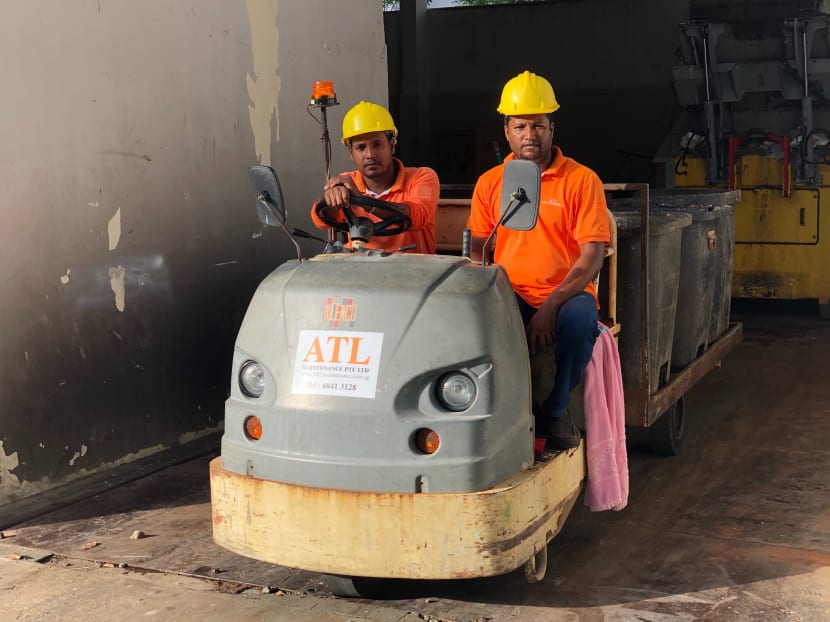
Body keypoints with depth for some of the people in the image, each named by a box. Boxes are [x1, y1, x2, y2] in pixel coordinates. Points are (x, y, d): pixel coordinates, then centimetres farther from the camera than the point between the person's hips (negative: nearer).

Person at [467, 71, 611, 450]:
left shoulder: (582, 180, 0)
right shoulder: (489, 184, 12)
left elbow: (592, 255, -7)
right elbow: (476, 248, 11)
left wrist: (551, 305, -21)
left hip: (565, 295, -2)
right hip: (509, 297, 2)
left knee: (580, 317, -37)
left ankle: (556, 409, -11)